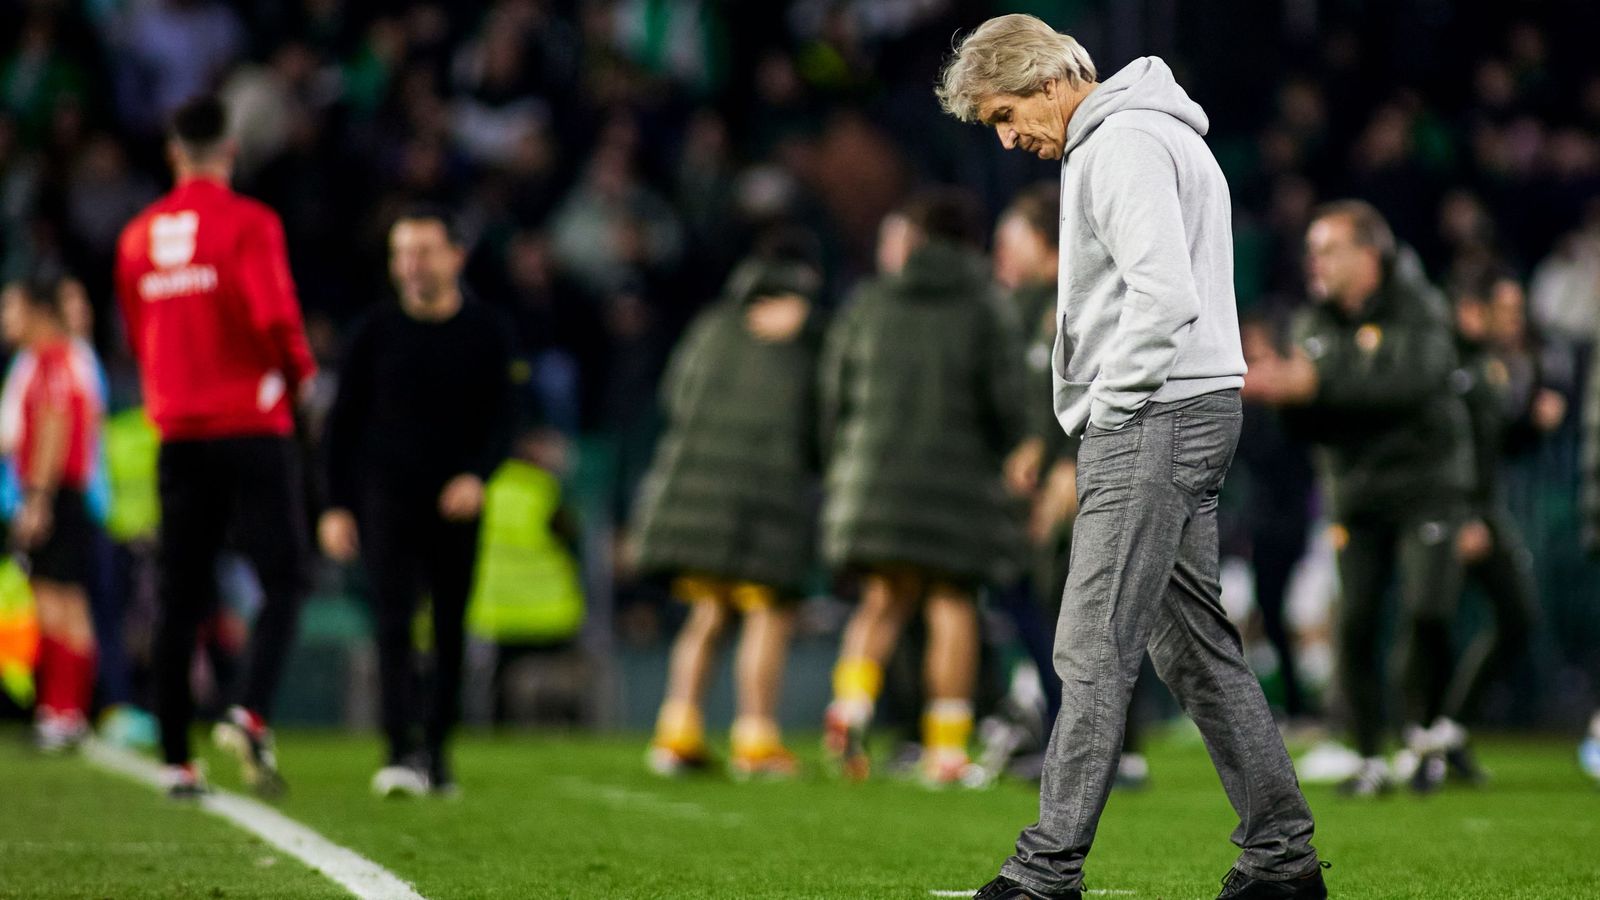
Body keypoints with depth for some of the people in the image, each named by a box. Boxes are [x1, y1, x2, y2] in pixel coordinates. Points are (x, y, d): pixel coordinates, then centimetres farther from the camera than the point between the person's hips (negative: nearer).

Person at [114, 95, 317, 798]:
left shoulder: (137, 237, 9)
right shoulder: (248, 223, -7)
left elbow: (137, 338, 16)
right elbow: (274, 316, -18)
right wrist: (299, 371, 0)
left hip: (178, 432, 5)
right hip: (252, 425, -5)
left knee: (180, 598, 6)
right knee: (283, 580, 0)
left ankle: (177, 759, 5)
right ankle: (251, 713, -22)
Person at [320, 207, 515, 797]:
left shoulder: (486, 332, 5)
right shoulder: (375, 333, 4)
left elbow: (502, 417, 4)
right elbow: (345, 421, 8)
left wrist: (477, 475, -15)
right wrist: (337, 506, 2)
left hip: (456, 503, 1)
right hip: (387, 498, -1)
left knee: (450, 633, 6)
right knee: (394, 623, -14)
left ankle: (436, 752, 18)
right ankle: (403, 753, -21)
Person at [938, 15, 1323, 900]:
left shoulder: (1122, 146, -13)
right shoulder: (1158, 138, 21)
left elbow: (1166, 298, -24)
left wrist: (1111, 405, -13)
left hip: (1153, 422, -11)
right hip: (1192, 418, 11)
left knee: (1093, 646, -10)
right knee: (1194, 643, 12)